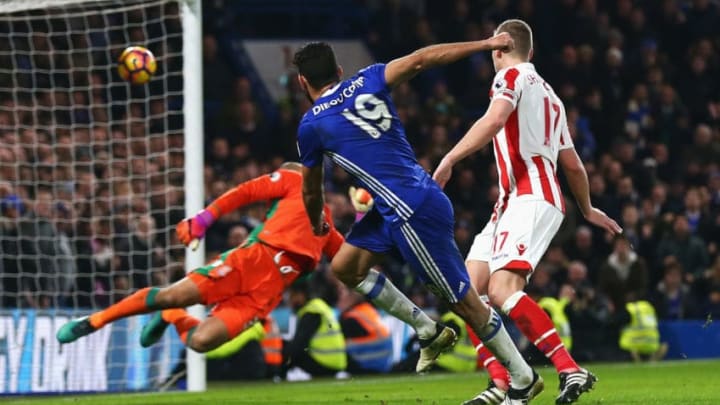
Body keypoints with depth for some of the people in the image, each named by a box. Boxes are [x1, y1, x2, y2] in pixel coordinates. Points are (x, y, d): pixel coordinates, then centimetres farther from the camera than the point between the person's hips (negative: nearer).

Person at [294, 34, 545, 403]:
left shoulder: (311, 127, -4)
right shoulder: (368, 81, 8)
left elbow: (311, 191, 12)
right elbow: (419, 59, -5)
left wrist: (317, 224, 34)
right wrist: (487, 44, -3)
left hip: (413, 213, -8)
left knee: (463, 301, 1)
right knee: (344, 267, 15)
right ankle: (429, 332, 23)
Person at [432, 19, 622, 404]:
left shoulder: (512, 77, 0)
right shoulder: (548, 94, 27)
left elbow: (495, 119, -21)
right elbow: (573, 164, 31)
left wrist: (449, 160, -25)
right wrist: (587, 210, 45)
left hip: (529, 198, -9)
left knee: (502, 289, -24)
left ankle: (571, 371, -31)